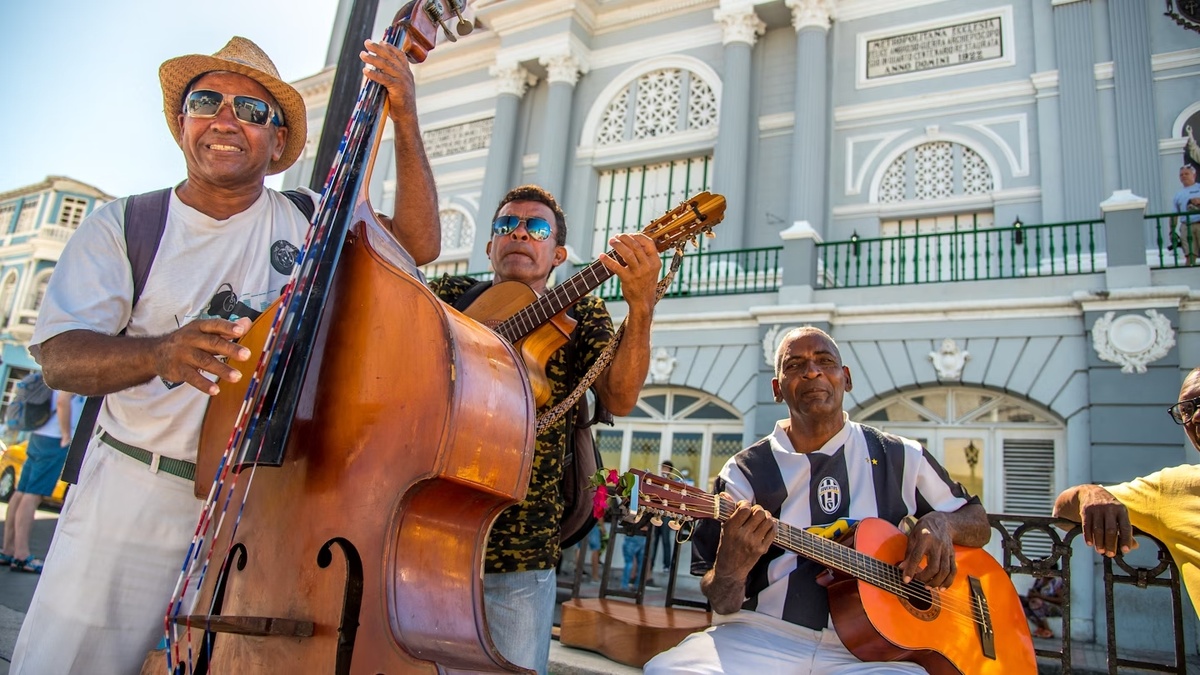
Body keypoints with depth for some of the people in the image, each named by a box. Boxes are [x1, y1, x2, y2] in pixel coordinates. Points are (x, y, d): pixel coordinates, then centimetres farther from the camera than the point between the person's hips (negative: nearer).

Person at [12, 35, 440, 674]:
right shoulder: (121, 226, 0)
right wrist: (160, 352, -31)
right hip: (134, 495, 0)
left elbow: (418, 243, -7)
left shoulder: (311, 221, 4)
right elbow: (60, 357, -10)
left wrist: (404, 122, -13)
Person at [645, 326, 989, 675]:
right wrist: (731, 570, -22)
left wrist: (941, 523, -2)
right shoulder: (744, 471, 5)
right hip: (762, 636, -1)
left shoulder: (902, 458, 11)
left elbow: (978, 522, 22)